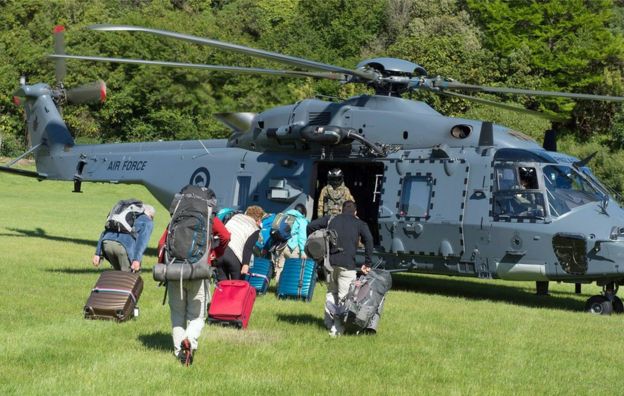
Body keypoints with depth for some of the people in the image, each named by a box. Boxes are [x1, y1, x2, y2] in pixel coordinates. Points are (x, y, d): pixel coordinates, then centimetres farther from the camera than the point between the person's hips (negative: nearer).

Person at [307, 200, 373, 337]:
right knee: (344, 296, -2)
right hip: (347, 264, -3)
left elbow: (311, 226, 11)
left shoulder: (331, 219, 19)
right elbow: (368, 240, -3)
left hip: (330, 261, 3)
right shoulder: (360, 224, 12)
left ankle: (329, 323, 17)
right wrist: (367, 263, -1)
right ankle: (337, 328, -10)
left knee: (331, 292, 20)